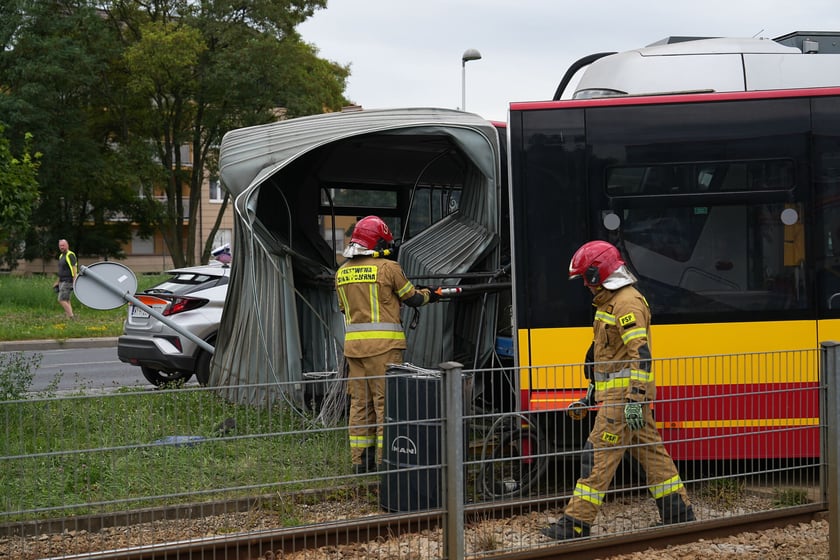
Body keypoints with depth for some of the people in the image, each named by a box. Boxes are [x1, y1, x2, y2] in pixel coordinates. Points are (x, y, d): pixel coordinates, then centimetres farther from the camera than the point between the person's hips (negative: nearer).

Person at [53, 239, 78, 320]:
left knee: (61, 300, -15)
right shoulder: (61, 256, 17)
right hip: (62, 282, 9)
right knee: (66, 300, 8)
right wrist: (57, 282, 24)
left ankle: (71, 316, -15)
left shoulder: (70, 255, -11)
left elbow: (74, 269, -18)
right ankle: (68, 316, 9)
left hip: (68, 282, -9)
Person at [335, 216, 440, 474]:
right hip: (383, 345, -6)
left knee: (360, 402, 11)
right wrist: (428, 295, 23)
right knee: (386, 401, -1)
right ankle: (385, 460, -2)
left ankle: (361, 460, 13)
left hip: (353, 344, 6)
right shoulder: (388, 267, -7)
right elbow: (412, 298, 3)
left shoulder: (342, 272, 10)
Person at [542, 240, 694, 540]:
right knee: (650, 450, 13)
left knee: (599, 454, -9)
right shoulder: (610, 302, 18)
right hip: (615, 393, 11)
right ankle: (680, 512, 19)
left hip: (624, 394, -11)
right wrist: (591, 396, 25)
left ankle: (576, 524, -7)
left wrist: (635, 399, -28)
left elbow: (640, 354, -23)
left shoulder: (627, 303, -15)